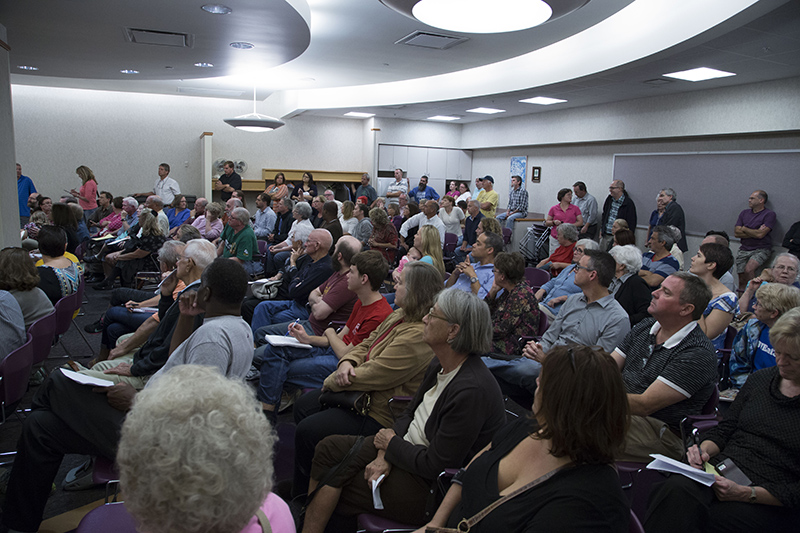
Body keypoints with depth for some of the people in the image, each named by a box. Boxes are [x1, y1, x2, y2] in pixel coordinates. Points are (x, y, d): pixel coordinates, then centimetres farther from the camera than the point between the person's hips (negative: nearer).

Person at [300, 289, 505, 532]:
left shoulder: (472, 391, -30)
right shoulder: (440, 365, -1)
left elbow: (434, 465, -26)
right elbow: (410, 413, 8)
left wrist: (391, 443, -10)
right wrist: (384, 455, -8)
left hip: (429, 485, -9)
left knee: (331, 485, -6)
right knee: (330, 448, 1)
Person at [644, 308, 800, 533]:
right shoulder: (760, 378, 13)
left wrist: (747, 494, -18)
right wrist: (704, 450, -3)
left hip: (769, 504, -4)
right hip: (720, 473, 4)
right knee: (677, 489, -32)